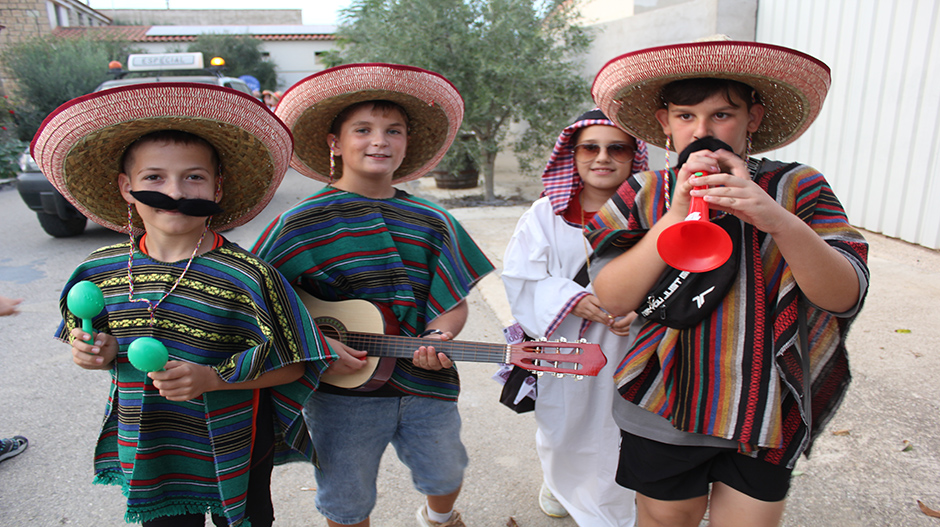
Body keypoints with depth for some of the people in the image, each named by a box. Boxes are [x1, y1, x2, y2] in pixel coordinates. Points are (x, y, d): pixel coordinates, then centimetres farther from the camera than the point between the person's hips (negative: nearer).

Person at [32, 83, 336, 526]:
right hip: (148, 452, 4)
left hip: (233, 451, -3)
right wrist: (100, 352, -8)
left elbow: (291, 365, -17)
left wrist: (212, 378, -27)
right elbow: (101, 337, 13)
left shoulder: (247, 275, -22)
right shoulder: (102, 270, -4)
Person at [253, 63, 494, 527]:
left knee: (446, 475, 23)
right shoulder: (301, 223, -9)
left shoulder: (431, 222, -1)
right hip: (339, 391, -2)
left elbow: (454, 303, 2)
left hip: (424, 384, 3)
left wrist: (437, 337, -17)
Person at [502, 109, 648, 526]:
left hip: (626, 348, -1)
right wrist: (572, 300, -21)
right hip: (561, 346, 1)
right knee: (561, 426, 21)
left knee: (616, 431, 8)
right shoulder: (546, 213, -2)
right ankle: (561, 483, 54)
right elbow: (519, 279, -7)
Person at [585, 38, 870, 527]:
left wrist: (778, 220, -30)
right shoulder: (643, 195, -3)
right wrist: (675, 217, -25)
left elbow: (846, 295, -13)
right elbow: (612, 297, -14)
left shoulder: (796, 189, -4)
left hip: (764, 418, 0)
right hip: (665, 413, 0)